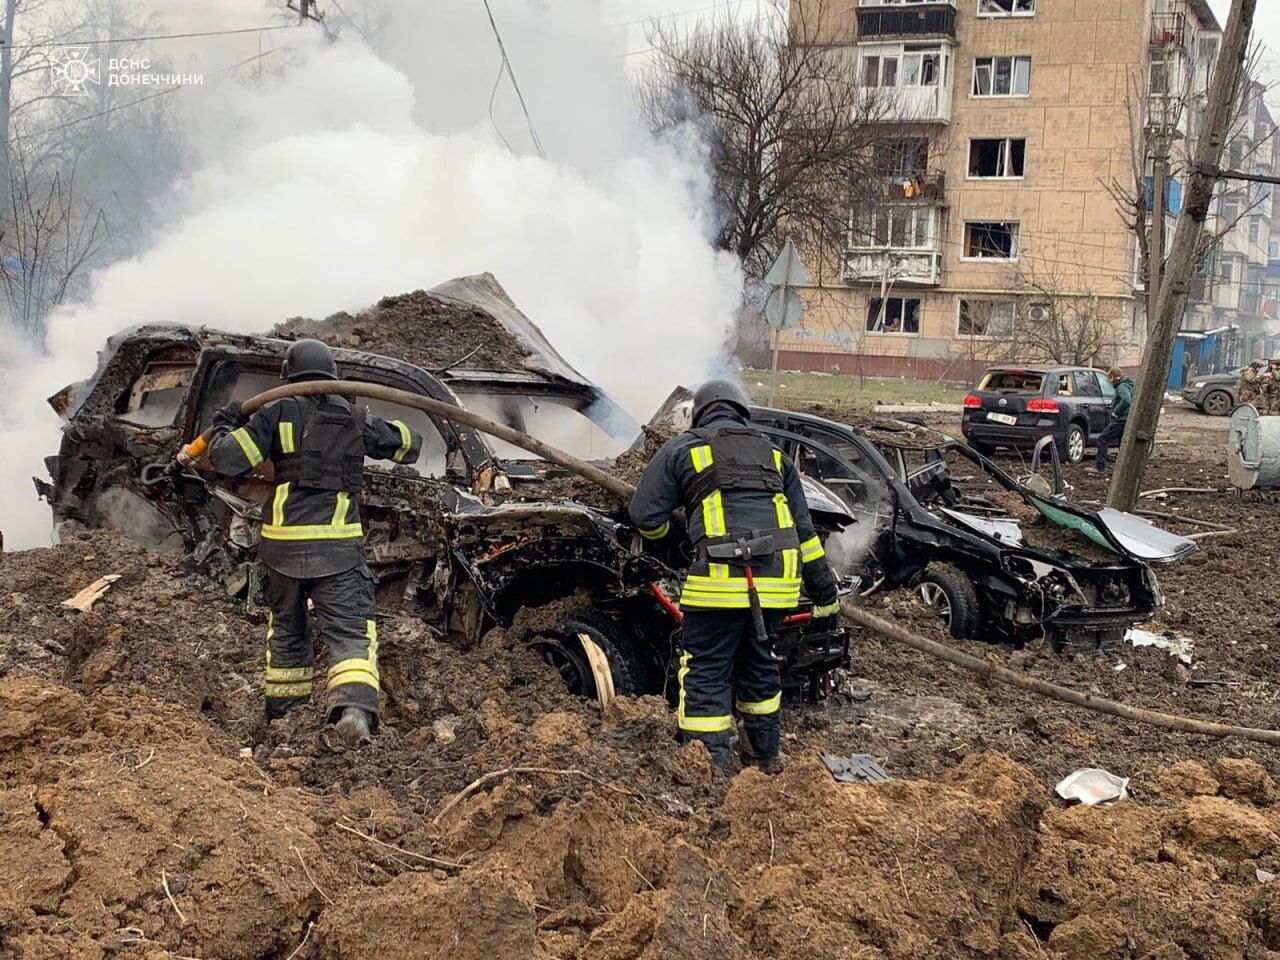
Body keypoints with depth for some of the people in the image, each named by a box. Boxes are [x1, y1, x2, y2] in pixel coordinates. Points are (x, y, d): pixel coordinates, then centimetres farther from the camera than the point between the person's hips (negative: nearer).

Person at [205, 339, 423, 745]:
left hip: (284, 541, 1)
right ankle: (355, 706, -29)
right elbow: (408, 443, 24)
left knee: (286, 625, 21)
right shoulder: (354, 418, 10)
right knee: (350, 629, -4)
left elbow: (227, 458, -6)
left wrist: (224, 427, 14)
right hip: (338, 544, -1)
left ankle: (282, 709, 33)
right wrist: (375, 432, 42)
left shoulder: (278, 413, 1)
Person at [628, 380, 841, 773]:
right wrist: (825, 591, 28)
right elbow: (804, 529, 24)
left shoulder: (682, 449, 12)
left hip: (720, 578, -5)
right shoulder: (773, 454, 25)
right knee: (759, 662, 23)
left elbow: (645, 515, 9)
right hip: (777, 579, 5)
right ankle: (768, 757, 34)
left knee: (706, 671, 2)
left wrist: (660, 534, 33)